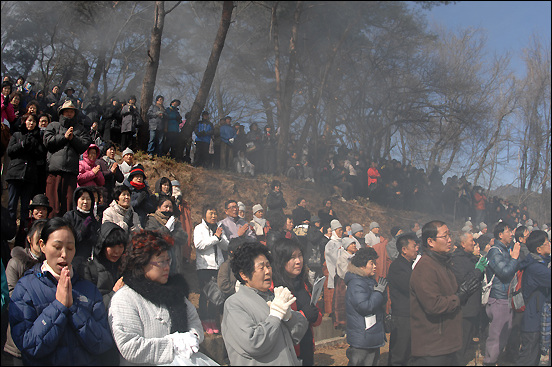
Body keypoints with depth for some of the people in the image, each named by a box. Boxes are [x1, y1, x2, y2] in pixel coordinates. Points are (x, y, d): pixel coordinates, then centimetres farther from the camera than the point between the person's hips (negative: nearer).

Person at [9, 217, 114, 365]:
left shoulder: (89, 289, 5)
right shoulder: (24, 288, 0)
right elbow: (29, 346, -9)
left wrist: (73, 306, -10)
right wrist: (59, 305, -12)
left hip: (87, 362, 1)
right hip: (44, 363, -1)